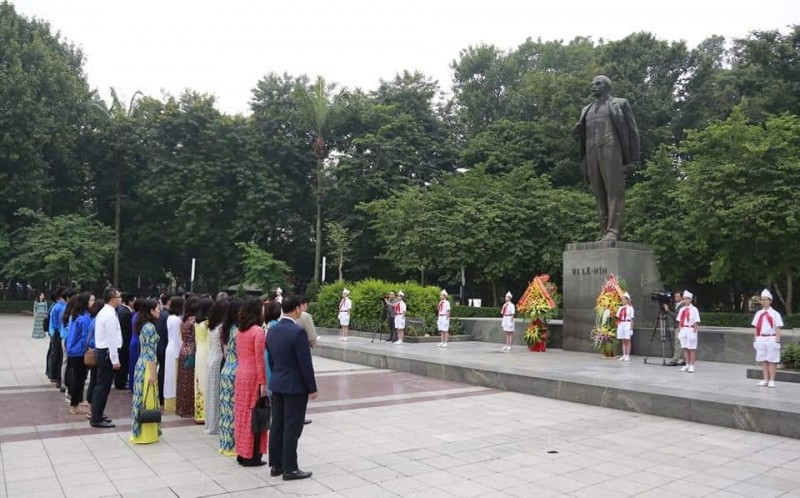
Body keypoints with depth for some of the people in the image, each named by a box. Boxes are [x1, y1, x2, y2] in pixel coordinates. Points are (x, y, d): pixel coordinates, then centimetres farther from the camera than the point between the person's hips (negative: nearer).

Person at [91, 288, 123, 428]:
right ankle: (97, 419, 3)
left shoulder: (103, 312, 13)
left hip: (101, 351, 11)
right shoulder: (110, 315, -19)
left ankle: (97, 415, 27)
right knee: (103, 386, -3)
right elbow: (112, 339, -22)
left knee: (101, 385, 17)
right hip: (107, 353, -11)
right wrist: (115, 360, -19)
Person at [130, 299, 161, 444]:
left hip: (142, 364, 9)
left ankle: (140, 431, 22)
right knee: (147, 399, -2)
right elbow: (150, 352, -19)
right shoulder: (150, 327, -17)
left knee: (143, 398, 14)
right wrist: (153, 373, -18)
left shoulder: (144, 325, 13)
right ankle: (146, 434, 5)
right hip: (147, 366, -9)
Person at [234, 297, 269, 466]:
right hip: (253, 376, -8)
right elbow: (259, 359, -17)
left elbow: (238, 354, 12)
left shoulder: (240, 331, 7)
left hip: (240, 374, 8)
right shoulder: (258, 331, -15)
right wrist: (263, 382, -14)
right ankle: (252, 457, 7)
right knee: (255, 416, 1)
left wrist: (243, 368, 18)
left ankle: (242, 453, 22)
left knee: (242, 413, 13)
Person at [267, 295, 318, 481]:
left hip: (277, 384, 8)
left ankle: (276, 465, 21)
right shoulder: (298, 331, -20)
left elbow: (271, 358, 12)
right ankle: (289, 469, 6)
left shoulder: (272, 330, 4)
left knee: (277, 426, 13)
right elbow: (305, 363, -18)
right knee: (292, 428, 0)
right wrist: (312, 388, -10)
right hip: (295, 386, -8)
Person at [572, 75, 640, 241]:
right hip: (592, 154, 5)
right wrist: (577, 131, 0)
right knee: (600, 195, -1)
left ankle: (613, 232, -21)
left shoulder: (620, 104, 12)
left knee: (614, 191, -14)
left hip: (612, 150, -5)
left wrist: (633, 160, -5)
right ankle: (607, 234, -2)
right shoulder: (587, 110, 27)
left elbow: (632, 132, 6)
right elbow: (581, 136, 26)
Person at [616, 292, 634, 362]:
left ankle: (628, 356, 2)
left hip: (627, 325, -5)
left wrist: (631, 328, -9)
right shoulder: (620, 308, 14)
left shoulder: (630, 308, -2)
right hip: (621, 325, 5)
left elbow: (631, 319, -4)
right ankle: (624, 355, 11)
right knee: (623, 341, 7)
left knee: (627, 341, -1)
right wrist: (617, 326, 6)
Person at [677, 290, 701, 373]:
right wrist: (680, 330, 8)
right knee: (685, 348, 11)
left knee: (692, 349, 2)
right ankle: (687, 365, 21)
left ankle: (691, 366, 8)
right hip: (683, 330, 6)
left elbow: (696, 322, -11)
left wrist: (694, 332, -14)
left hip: (691, 330, -6)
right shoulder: (682, 309, 9)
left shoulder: (694, 309, -9)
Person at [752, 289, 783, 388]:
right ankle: (765, 379, 18)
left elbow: (778, 329, -6)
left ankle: (772, 381, 9)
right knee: (762, 360, 9)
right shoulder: (758, 314, 9)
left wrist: (777, 341, -10)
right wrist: (755, 340, 8)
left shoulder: (775, 314, -4)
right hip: (761, 339, 4)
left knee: (772, 360, 1)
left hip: (771, 339, -4)